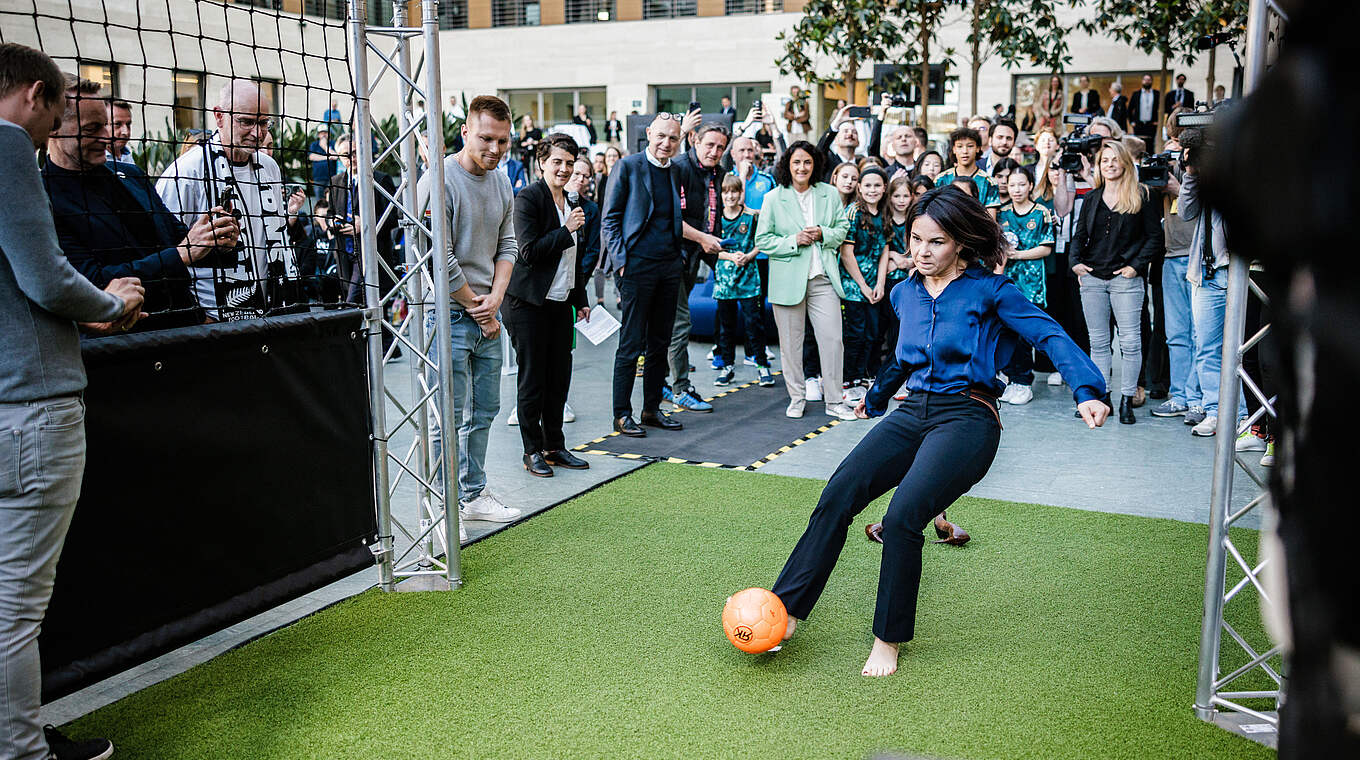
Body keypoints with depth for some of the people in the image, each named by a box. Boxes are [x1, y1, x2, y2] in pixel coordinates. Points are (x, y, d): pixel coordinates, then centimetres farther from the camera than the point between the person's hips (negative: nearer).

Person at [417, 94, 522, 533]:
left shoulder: (502, 183, 10)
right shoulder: (440, 182, -14)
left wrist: (495, 296, -3)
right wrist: (477, 310, -9)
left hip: (487, 314, 8)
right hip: (448, 314, -7)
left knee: (484, 411, 14)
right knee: (449, 418, -5)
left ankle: (473, 495, 26)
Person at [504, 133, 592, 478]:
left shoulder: (572, 201, 14)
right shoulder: (528, 198, -11)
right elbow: (528, 251, -19)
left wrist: (580, 300, 21)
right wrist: (567, 230, -19)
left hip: (561, 302, 7)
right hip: (530, 304, -7)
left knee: (559, 378, 11)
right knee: (532, 378, 1)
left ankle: (554, 446, 22)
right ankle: (533, 451, 12)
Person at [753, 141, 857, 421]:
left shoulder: (829, 194, 8)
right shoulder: (773, 198, 1)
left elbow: (842, 228, 13)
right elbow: (763, 239, 0)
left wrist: (823, 234, -7)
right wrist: (794, 241, -13)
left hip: (823, 277, 1)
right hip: (788, 279, -1)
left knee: (832, 339, -2)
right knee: (791, 342, 6)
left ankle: (834, 401, 9)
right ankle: (796, 397, 20)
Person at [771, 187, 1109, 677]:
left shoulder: (988, 290, -3)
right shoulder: (905, 294, 14)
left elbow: (1050, 337, -9)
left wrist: (1088, 392, -25)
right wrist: (875, 397, 48)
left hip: (967, 419, -5)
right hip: (912, 413, 6)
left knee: (902, 518, -25)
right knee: (837, 497, -16)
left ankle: (889, 639, -7)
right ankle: (786, 609, -11)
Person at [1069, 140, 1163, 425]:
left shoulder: (1140, 197, 1)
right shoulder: (1091, 198, 13)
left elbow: (1155, 236, 0)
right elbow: (1079, 235, 16)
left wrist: (1136, 265, -8)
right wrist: (1075, 261, 0)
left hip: (1126, 278, -4)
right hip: (1092, 277, 4)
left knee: (1130, 342, -4)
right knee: (1098, 342, 7)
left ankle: (1127, 400, 3)